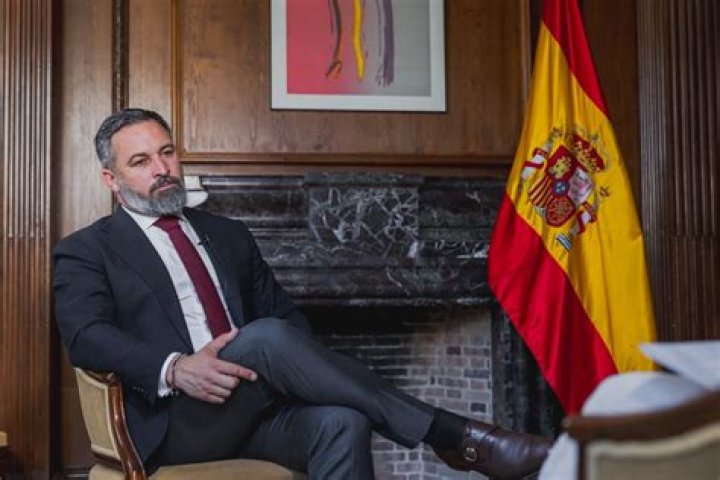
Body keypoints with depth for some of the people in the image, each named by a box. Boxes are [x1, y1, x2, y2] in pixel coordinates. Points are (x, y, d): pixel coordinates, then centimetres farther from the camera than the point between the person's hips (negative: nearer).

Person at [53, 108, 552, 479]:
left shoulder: (229, 235, 23)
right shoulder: (85, 252, 10)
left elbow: (284, 313, 18)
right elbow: (86, 336, -8)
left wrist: (299, 368, -6)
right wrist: (174, 368, -27)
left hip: (260, 408, 4)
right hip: (176, 421, -4)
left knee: (340, 421, -30)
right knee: (267, 338, -32)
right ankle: (452, 435, -29)